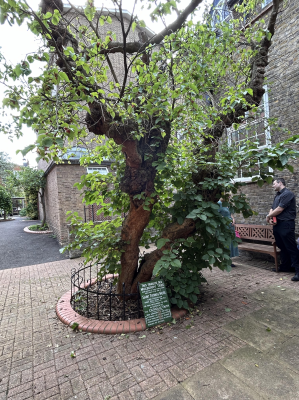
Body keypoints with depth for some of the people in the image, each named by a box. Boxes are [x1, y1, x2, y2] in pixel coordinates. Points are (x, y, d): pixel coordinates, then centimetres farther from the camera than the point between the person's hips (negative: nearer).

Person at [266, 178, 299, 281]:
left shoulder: (287, 194, -12)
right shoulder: (277, 195, 18)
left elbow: (280, 209, -18)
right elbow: (272, 209, 15)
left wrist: (268, 216, -4)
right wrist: (270, 218, -5)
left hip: (286, 224, -9)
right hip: (277, 224, 9)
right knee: (282, 247, 15)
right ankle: (285, 267, 26)